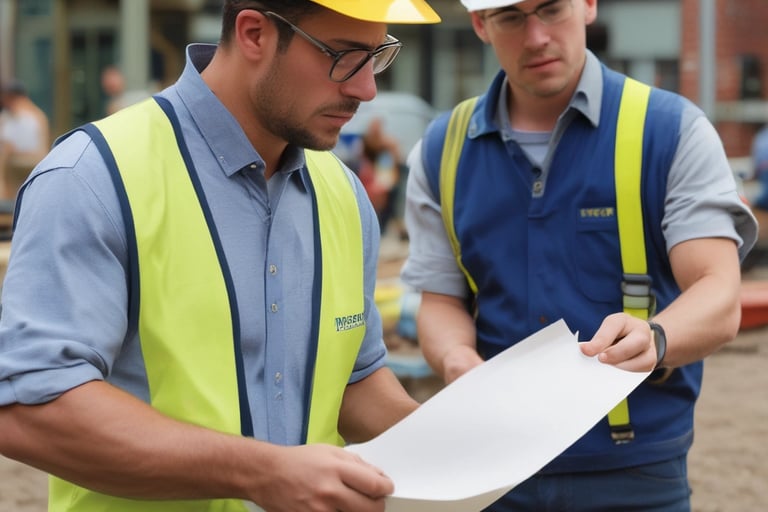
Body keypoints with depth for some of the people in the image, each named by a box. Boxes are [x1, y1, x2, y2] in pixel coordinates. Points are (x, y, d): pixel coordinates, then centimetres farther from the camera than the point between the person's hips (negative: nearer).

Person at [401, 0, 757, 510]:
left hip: (635, 470, -2)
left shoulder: (672, 130, -6)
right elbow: (441, 302, 4)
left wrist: (653, 340, -34)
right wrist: (461, 363, -18)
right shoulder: (443, 149, 4)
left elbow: (720, 302, -12)